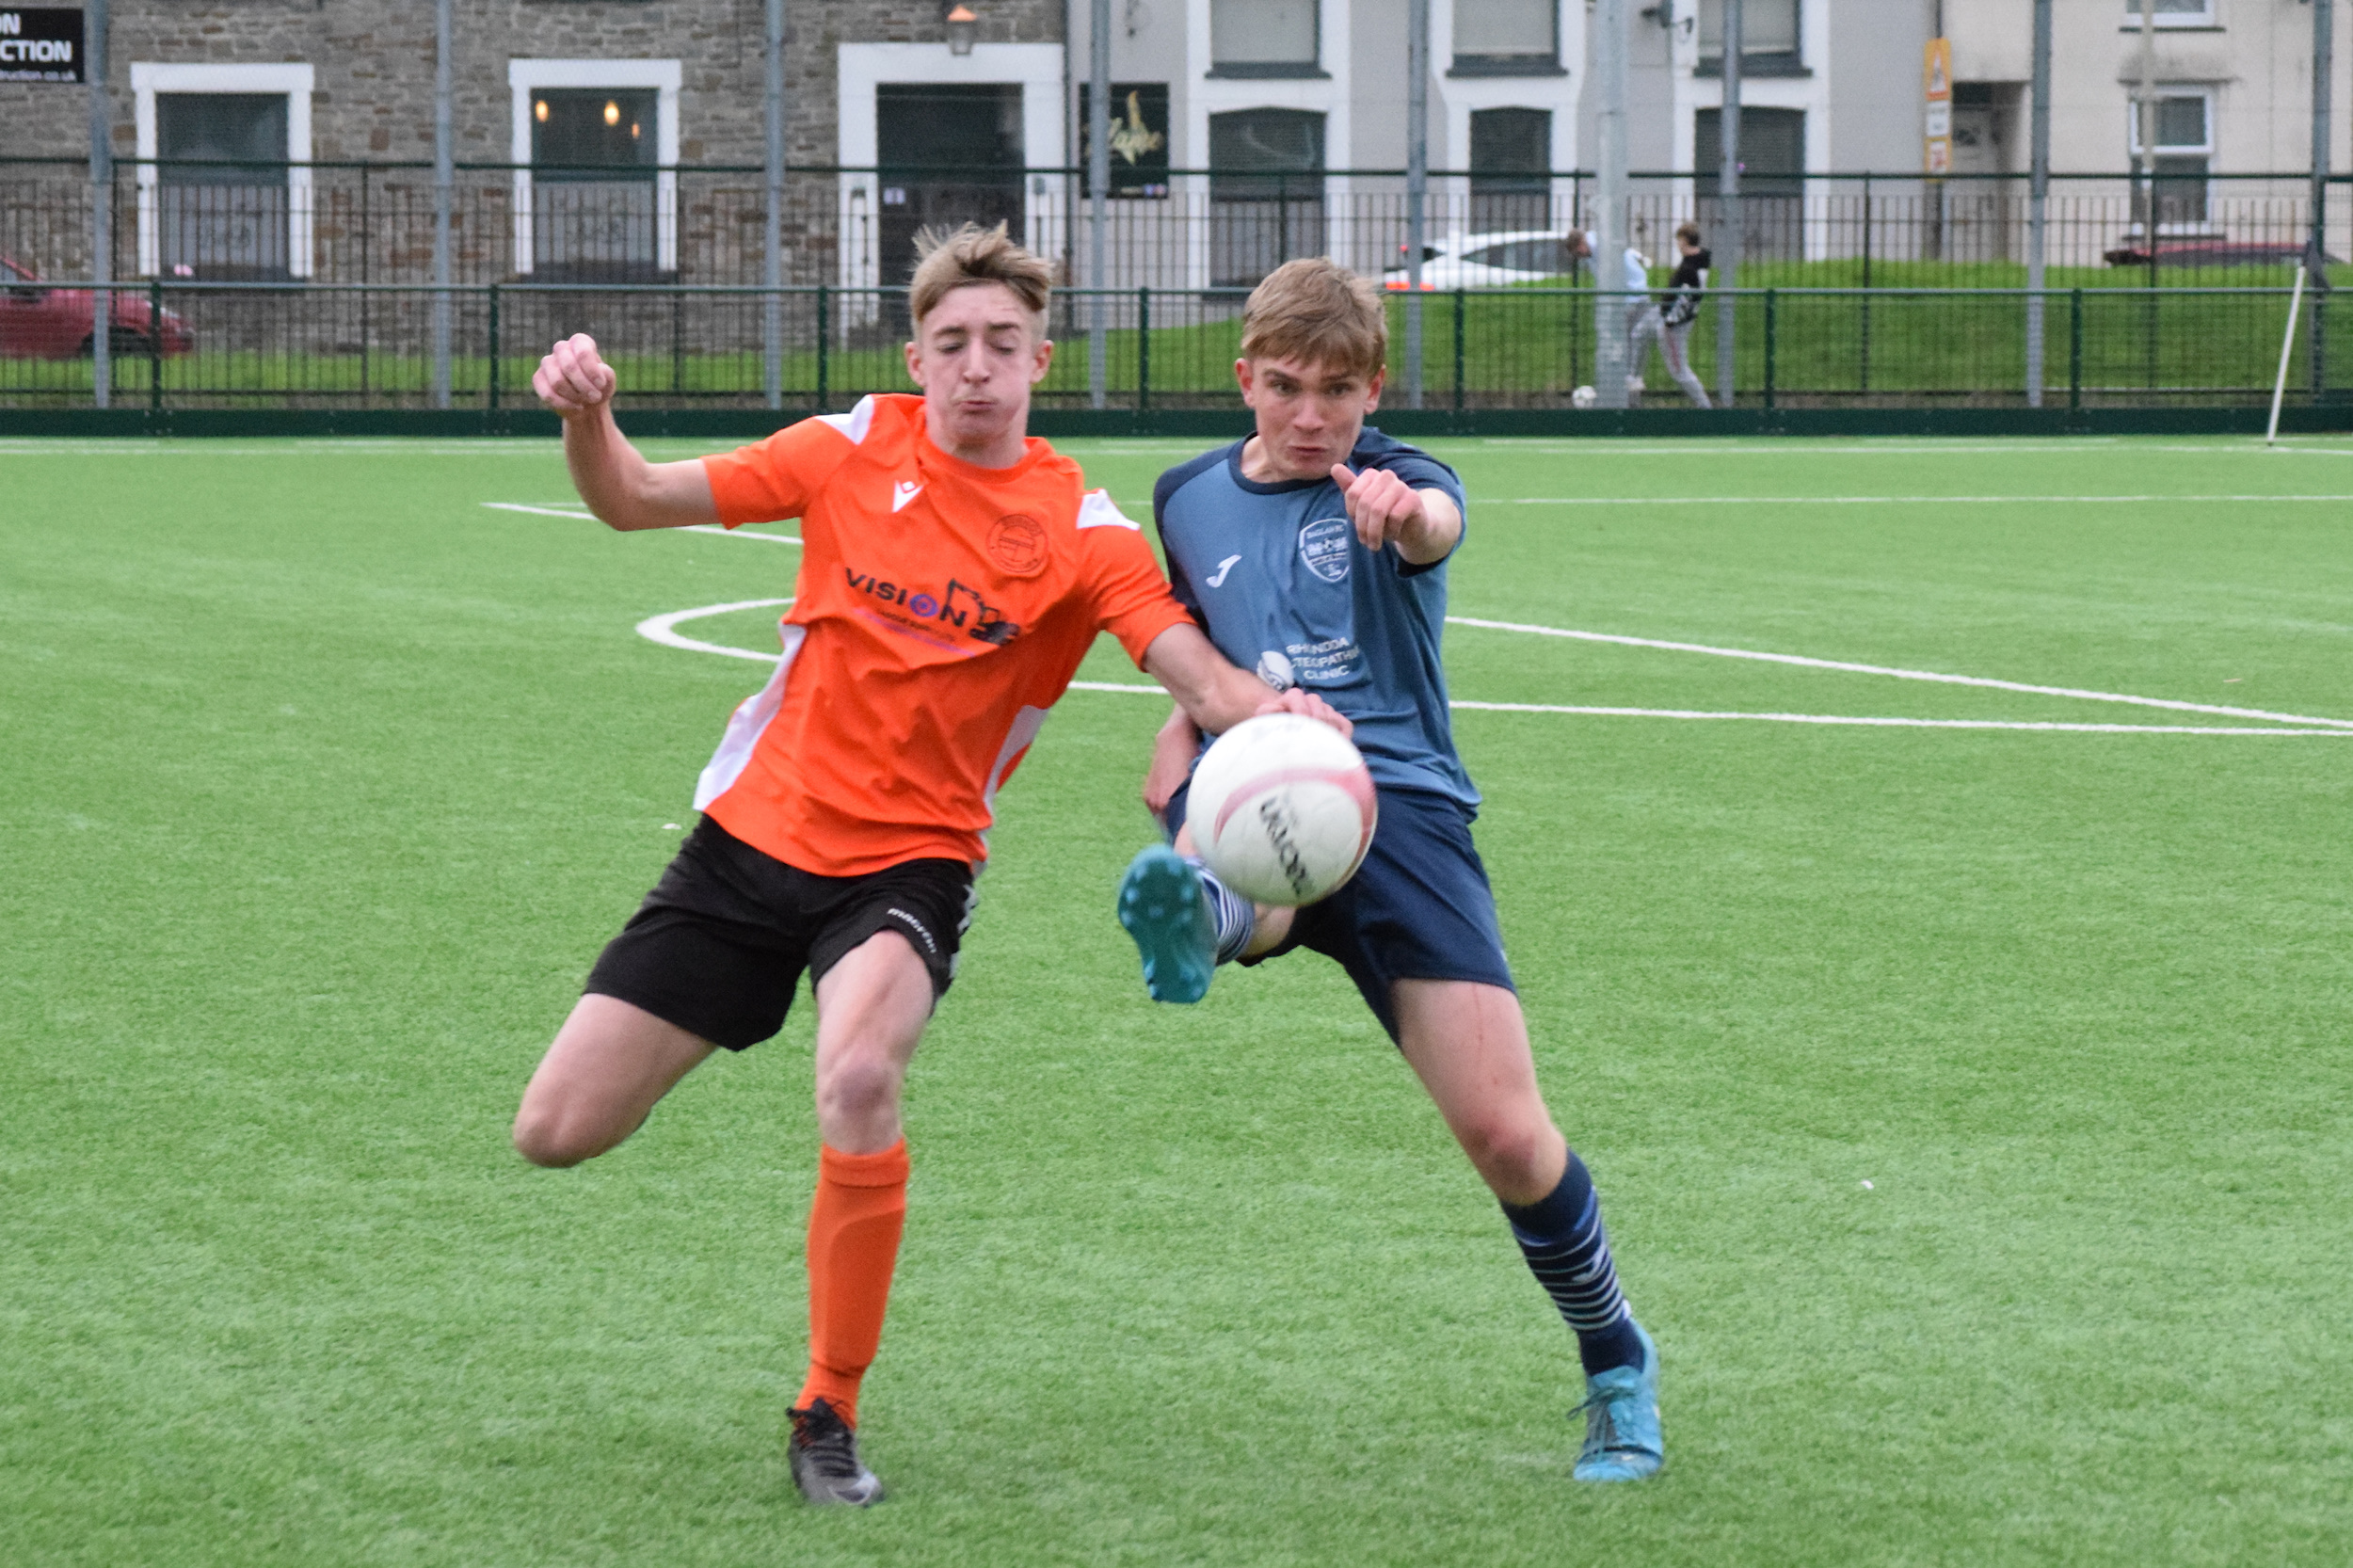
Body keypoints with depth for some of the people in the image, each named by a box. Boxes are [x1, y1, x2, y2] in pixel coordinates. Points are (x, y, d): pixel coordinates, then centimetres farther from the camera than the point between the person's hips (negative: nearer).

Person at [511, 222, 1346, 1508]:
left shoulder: (1080, 532, -7)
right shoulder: (855, 451, -1)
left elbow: (1204, 680, -17)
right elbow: (634, 501, 2)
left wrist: (1272, 713, -40)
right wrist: (586, 419, -20)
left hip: (909, 860, -3)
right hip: (754, 832, 3)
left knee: (861, 1085, -35)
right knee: (556, 1132, -1)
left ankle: (829, 1419, -17)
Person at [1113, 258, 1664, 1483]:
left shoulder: (1394, 481, 5)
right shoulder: (1189, 501, 18)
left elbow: (1435, 523, -23)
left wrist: (1401, 511, -49)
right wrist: (1180, 737, 13)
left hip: (1401, 806, -3)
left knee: (1505, 1130, -10)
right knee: (1218, 878, -39)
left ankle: (1616, 1366, 11)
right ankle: (1192, 922, -76)